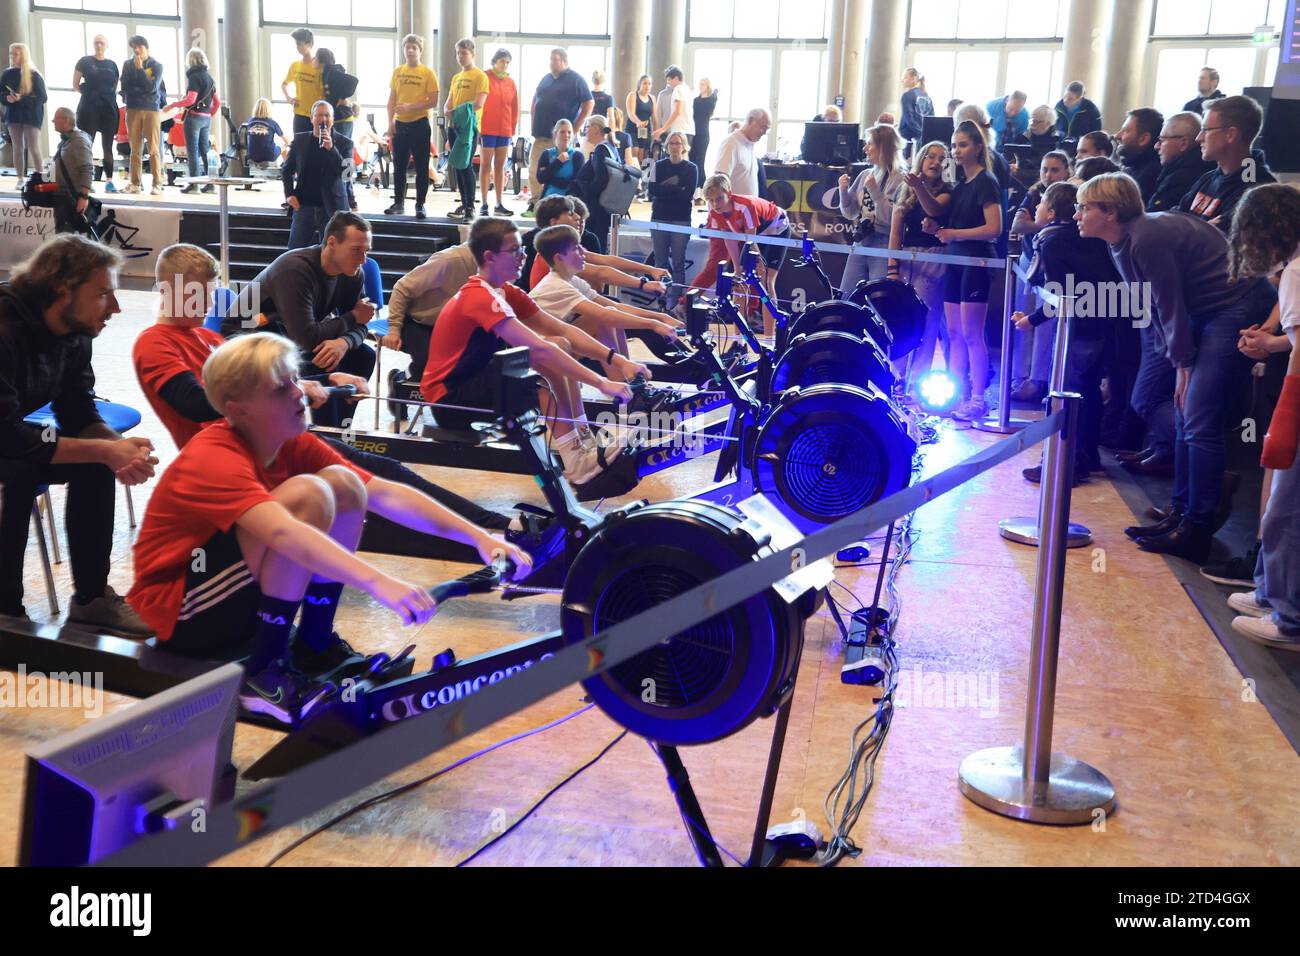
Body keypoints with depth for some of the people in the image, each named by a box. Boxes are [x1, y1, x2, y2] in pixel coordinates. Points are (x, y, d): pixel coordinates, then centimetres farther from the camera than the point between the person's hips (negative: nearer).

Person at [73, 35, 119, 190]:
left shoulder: (112, 65, 12)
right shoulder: (85, 62, 3)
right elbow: (75, 85, 4)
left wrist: (111, 98, 4)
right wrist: (87, 92, -5)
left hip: (109, 109, 3)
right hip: (89, 108, -3)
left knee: (108, 146, 4)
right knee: (87, 144, -4)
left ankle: (109, 181, 6)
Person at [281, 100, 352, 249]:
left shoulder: (344, 143, 0)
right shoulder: (299, 140, 7)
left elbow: (346, 171, -11)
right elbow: (286, 170, 16)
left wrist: (331, 148, -21)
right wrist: (289, 194, 2)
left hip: (332, 208, -2)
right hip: (304, 206, 2)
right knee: (294, 252, 3)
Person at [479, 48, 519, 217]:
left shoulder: (510, 82, 9)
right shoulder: (485, 78, -4)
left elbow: (515, 108, 11)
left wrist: (513, 128, 7)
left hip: (505, 131, 4)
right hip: (487, 129, -4)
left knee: (500, 166, 8)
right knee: (485, 165, -1)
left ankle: (499, 204, 12)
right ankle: (484, 204, 1)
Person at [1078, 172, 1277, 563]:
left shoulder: (1148, 239, -23)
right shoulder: (1125, 242, 7)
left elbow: (1170, 306, -17)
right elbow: (1155, 307, 11)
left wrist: (1183, 365, -7)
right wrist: (1180, 362, 6)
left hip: (1238, 309, -10)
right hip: (1208, 316, 10)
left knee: (1199, 422, -11)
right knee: (1186, 416, 10)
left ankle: (1196, 532, -7)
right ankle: (1182, 513, 17)